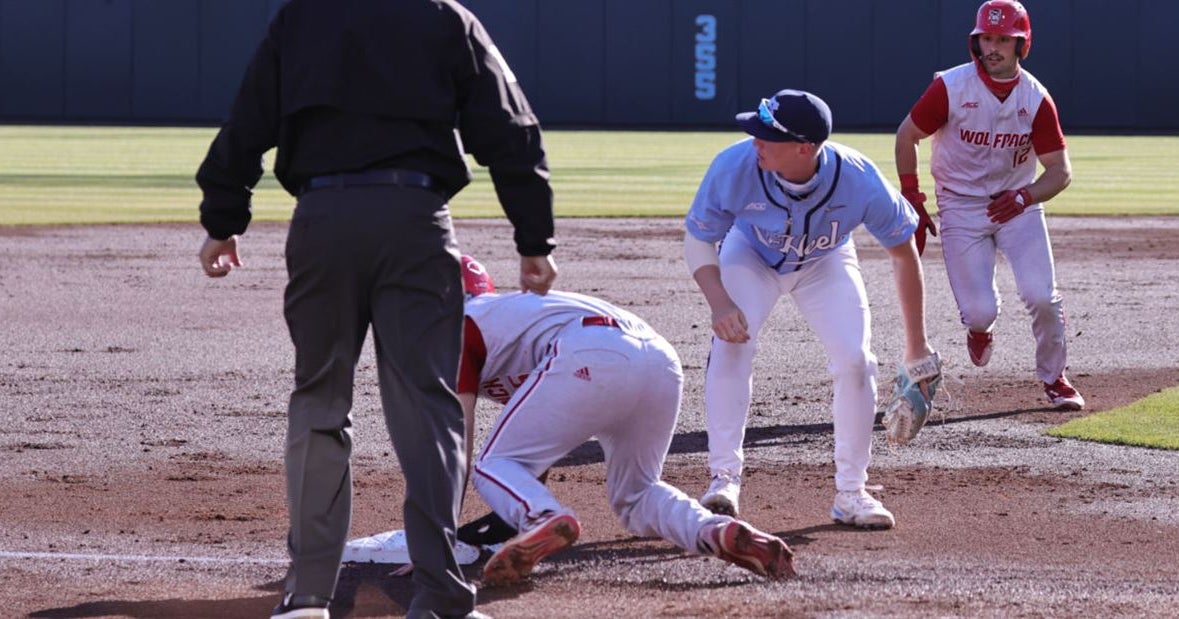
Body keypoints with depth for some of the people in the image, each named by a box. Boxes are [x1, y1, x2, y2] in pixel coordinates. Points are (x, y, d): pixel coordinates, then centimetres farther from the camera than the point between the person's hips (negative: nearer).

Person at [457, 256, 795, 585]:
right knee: (635, 494, 23)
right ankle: (719, 530, -5)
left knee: (493, 468, 5)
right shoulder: (518, 308, 43)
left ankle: (544, 519, -27)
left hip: (590, 359, -7)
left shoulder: (462, 326, 21)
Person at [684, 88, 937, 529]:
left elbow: (904, 253, -20)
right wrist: (719, 303, -38)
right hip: (751, 255, 0)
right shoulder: (735, 167, -37)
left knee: (855, 360, -13)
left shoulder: (859, 181, -37)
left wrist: (917, 348, -15)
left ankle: (850, 492, 3)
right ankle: (725, 477, -16)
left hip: (825, 264, 0)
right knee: (731, 341, -23)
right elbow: (698, 240, -20)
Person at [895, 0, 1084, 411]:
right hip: (961, 207, -1)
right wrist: (911, 198, -2)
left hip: (1018, 204, 1)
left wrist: (1025, 197, -27)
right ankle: (979, 327, 32)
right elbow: (907, 135, 0)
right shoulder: (950, 87, -13)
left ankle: (1053, 380, 9)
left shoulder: (1036, 99, -9)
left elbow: (1060, 171, -8)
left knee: (1042, 297, -15)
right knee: (980, 311, -8)